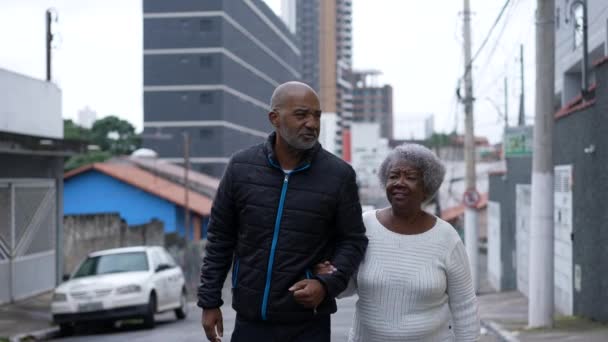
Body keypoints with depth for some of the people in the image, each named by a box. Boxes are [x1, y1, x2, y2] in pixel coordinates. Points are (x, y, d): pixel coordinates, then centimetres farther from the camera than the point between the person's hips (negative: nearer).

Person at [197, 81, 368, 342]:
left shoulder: (338, 174, -6)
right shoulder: (241, 167, 0)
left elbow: (353, 241, 1)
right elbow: (220, 239, 6)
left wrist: (327, 284, -15)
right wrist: (210, 301, 4)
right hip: (250, 319, 2)